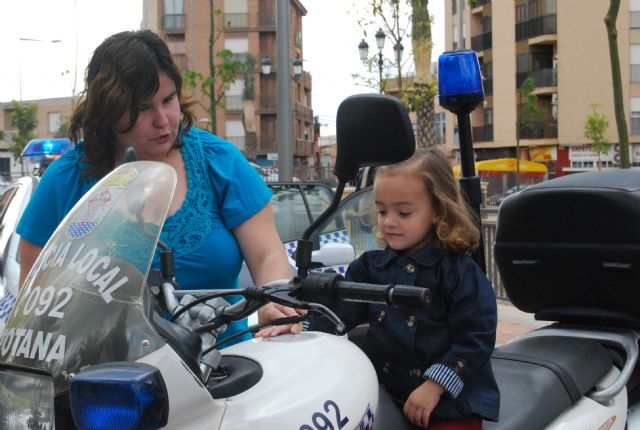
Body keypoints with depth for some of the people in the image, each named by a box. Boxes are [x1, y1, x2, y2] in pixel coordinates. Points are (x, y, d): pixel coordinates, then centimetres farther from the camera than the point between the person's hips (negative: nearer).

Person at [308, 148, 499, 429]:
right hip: (387, 393, 4)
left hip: (450, 400, -4)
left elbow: (476, 337, -12)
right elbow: (338, 307, -3)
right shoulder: (371, 266, 6)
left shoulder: (460, 272, -8)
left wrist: (434, 386, -19)